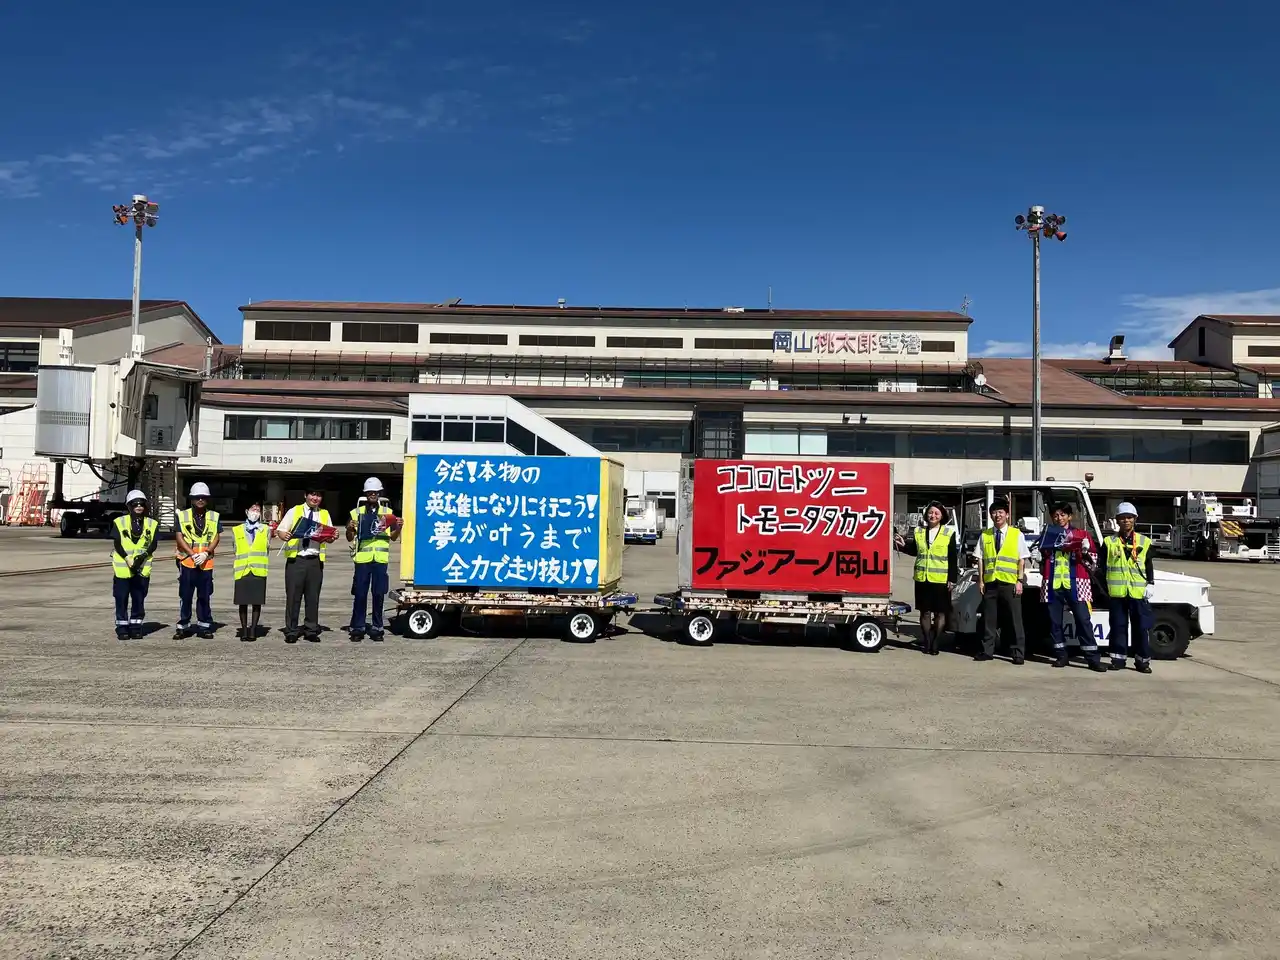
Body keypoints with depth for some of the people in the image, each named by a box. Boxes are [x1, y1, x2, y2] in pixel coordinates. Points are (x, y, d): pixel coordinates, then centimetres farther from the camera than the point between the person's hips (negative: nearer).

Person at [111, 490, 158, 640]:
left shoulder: (152, 524, 8)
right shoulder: (119, 522, 2)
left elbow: (153, 545, 1)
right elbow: (117, 544, -4)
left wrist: (142, 557, -16)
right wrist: (128, 559, -16)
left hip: (142, 568, 2)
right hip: (122, 568, -2)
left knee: (139, 599, 7)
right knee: (122, 599, 3)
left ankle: (136, 627, 16)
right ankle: (122, 628, 12)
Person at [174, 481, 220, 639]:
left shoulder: (214, 516, 8)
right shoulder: (182, 515, 4)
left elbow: (216, 537, 2)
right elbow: (179, 537, -2)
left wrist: (206, 553, -13)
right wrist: (192, 554, -13)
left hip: (206, 563, 1)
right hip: (187, 561, -1)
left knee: (205, 596, 6)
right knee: (185, 596, 3)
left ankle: (204, 626, 12)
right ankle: (183, 626, 11)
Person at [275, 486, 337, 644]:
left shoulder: (325, 514, 13)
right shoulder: (294, 511, 6)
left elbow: (328, 538, 16)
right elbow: (280, 530, 3)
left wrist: (333, 537, -7)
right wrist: (283, 535, -19)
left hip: (315, 561, 2)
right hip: (295, 559, -2)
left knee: (313, 597, 5)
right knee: (293, 596, 0)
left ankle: (311, 631, 14)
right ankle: (291, 632, 8)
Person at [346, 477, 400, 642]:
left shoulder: (387, 512, 12)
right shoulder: (357, 512, 8)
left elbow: (393, 537, 15)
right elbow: (350, 538, 10)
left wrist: (398, 527, -4)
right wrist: (350, 528, -10)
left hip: (380, 559, 1)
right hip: (362, 558, -1)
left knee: (379, 594, 3)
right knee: (360, 594, -1)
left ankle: (377, 628, 11)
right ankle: (357, 628, 6)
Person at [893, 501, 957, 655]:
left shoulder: (949, 534, -2)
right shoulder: (919, 532, 7)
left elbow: (953, 559, -2)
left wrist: (952, 579, -6)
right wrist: (903, 545, 1)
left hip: (941, 580, -2)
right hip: (922, 579, 3)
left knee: (940, 612, 4)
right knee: (925, 611, 9)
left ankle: (935, 643, 13)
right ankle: (926, 641, 19)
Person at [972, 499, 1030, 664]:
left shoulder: (1017, 534, 4)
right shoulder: (985, 535, 10)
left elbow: (1022, 560, 2)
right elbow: (980, 559, 9)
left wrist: (1020, 581, -6)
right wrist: (980, 580, 3)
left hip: (1010, 582, -2)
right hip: (990, 582, 2)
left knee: (1015, 618, 1)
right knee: (989, 618, 6)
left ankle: (1019, 654, 6)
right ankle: (987, 651, 14)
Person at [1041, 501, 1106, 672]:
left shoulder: (1082, 534, 8)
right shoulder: (1048, 534, 15)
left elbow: (1093, 558, 7)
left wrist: (1086, 553, -13)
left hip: (1075, 583, -3)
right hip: (1053, 584, 3)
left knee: (1083, 620, -7)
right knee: (1055, 621, 4)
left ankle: (1093, 659, -6)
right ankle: (1061, 656, 13)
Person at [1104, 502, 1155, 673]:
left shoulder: (1144, 542, 9)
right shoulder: (1109, 542, 7)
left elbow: (1149, 566, 10)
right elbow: (1102, 566, 8)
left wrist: (1150, 584, -1)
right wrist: (1104, 586, 3)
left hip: (1139, 592, 0)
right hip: (1117, 591, 0)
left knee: (1142, 627, 2)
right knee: (1118, 626, 5)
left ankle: (1143, 660, 10)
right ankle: (1118, 658, 12)